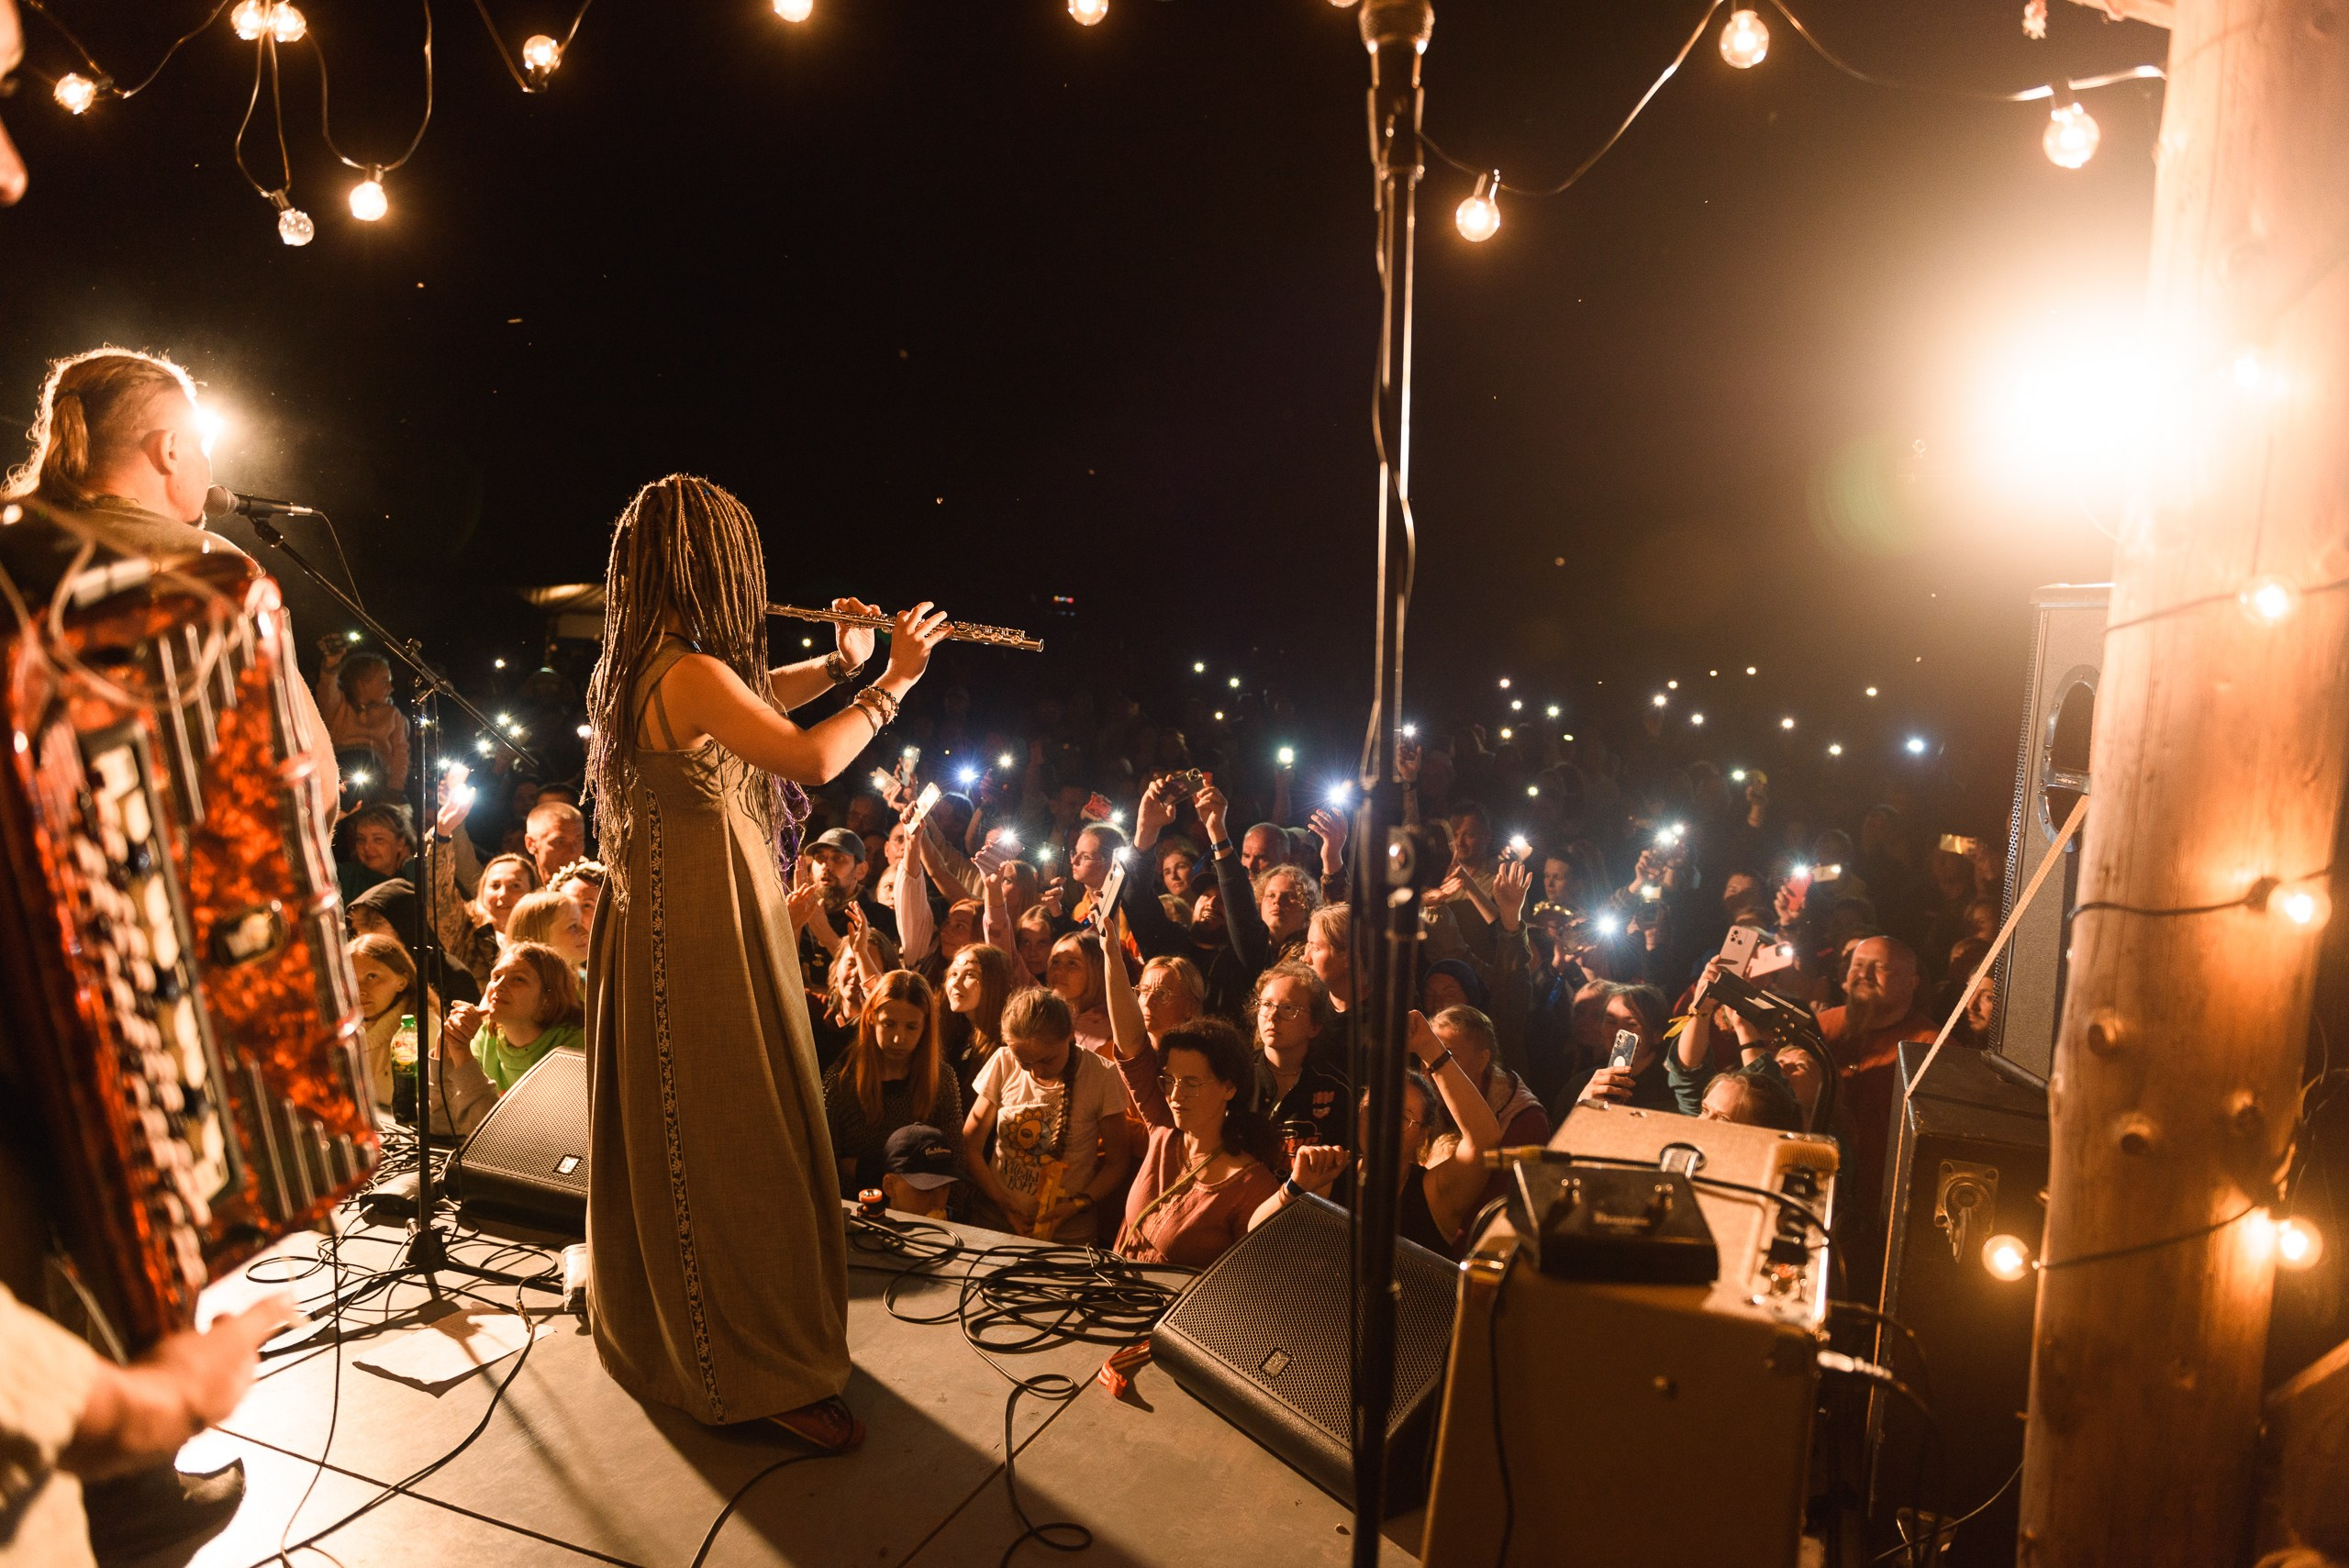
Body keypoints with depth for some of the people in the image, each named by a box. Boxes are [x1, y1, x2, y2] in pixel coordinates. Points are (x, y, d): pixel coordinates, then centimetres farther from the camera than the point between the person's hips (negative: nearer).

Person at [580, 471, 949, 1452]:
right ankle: (760, 1370, 10)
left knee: (673, 1129, 21)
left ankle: (658, 1321, 39)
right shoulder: (692, 672, -22)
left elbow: (758, 700, 23)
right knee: (739, 1139, -2)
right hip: (710, 927, -10)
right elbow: (813, 758, -27)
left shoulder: (638, 662, 9)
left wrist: (841, 661, 10)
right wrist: (895, 678, -15)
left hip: (660, 915, 10)